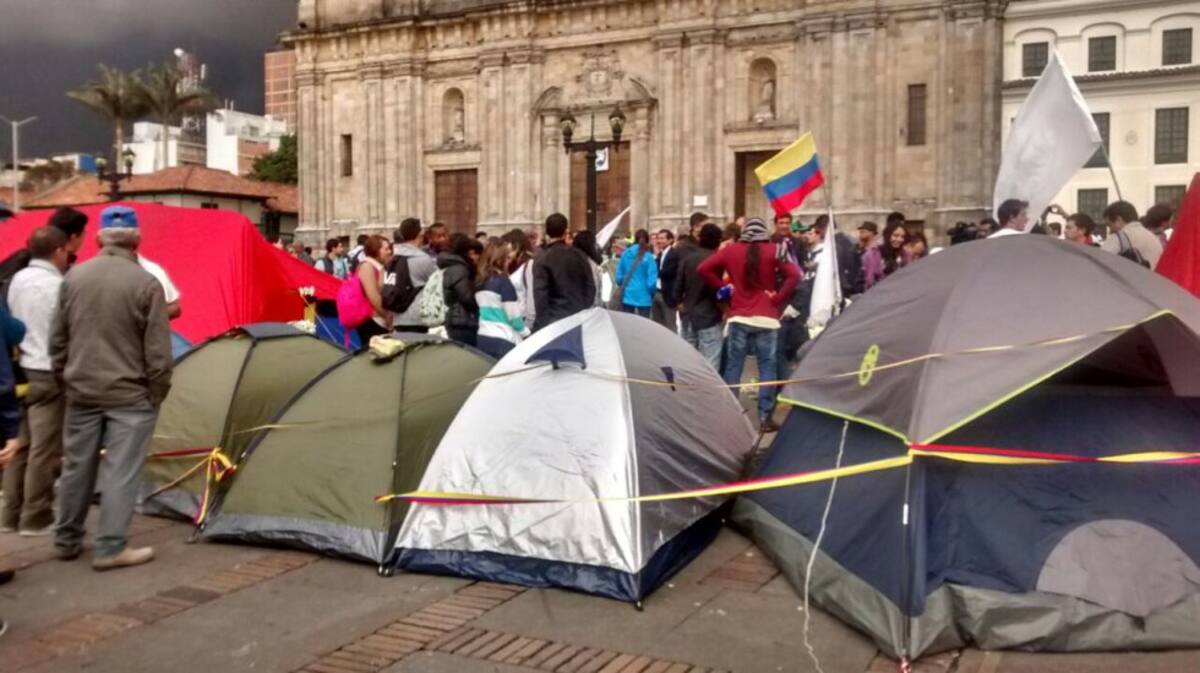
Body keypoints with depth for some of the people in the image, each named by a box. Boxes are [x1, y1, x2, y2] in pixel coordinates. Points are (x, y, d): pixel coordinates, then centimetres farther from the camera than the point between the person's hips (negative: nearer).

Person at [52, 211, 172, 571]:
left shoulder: (73, 277, 2)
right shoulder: (146, 283, -13)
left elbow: (58, 339, 9)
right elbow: (157, 351, -12)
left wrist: (64, 379, 20)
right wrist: (157, 393, -1)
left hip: (82, 390, 5)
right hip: (130, 394, -5)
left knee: (76, 466, 15)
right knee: (122, 471, 1)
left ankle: (67, 540, 28)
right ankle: (110, 548, 3)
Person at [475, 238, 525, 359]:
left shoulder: (480, 281, 10)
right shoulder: (503, 280, -10)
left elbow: (489, 311, 13)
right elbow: (514, 316, -9)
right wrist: (523, 331, 10)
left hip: (483, 338, 7)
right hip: (502, 341, -7)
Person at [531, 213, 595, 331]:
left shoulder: (542, 260, -9)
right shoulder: (579, 256, 6)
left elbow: (540, 295, -14)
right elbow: (590, 287, 8)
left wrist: (542, 323, -11)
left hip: (554, 320, -4)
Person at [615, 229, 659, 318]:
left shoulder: (625, 254, -1)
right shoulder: (648, 257, -11)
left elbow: (619, 275, 2)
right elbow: (652, 280, -12)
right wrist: (651, 293, 5)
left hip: (627, 295, 3)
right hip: (643, 296, -3)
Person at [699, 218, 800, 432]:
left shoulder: (731, 251, 5)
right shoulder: (773, 251, -1)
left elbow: (703, 268, 2)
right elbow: (794, 274, -13)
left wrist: (722, 287, 8)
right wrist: (778, 298, -5)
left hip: (738, 317, 2)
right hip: (766, 318, -2)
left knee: (733, 366, 7)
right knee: (767, 368, 3)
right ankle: (765, 418, 2)